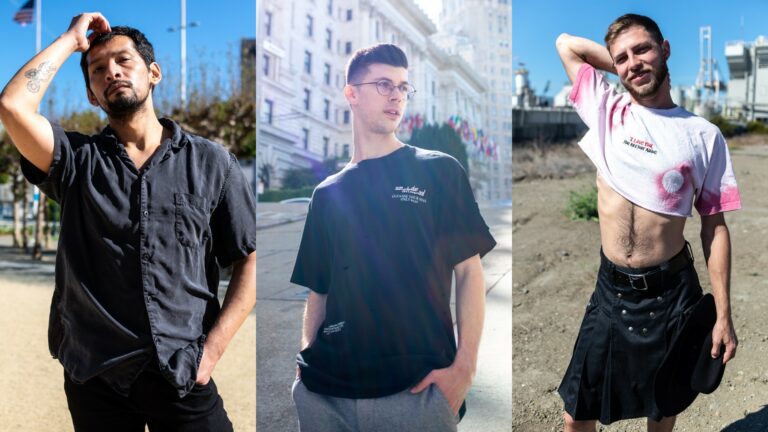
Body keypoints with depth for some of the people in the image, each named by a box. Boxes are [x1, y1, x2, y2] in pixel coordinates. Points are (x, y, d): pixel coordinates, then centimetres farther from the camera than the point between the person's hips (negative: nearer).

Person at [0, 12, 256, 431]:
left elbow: (250, 259, 0)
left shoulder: (211, 162, 1)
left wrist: (212, 349, -9)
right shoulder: (77, 160, 4)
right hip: (94, 375, 2)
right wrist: (70, 40, -1)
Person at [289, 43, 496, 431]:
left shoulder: (439, 171, 4)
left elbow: (469, 272, 0)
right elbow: (318, 291, 13)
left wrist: (464, 366, -10)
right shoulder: (328, 193, 12)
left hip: (417, 388, -2)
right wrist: (306, 363, 0)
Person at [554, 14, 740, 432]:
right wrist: (632, 68, 5)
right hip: (611, 290, 1)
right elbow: (567, 44, 7)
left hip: (673, 292, 0)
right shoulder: (606, 110, 0)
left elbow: (714, 226, -1)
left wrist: (723, 314, -4)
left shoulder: (703, 135, -3)